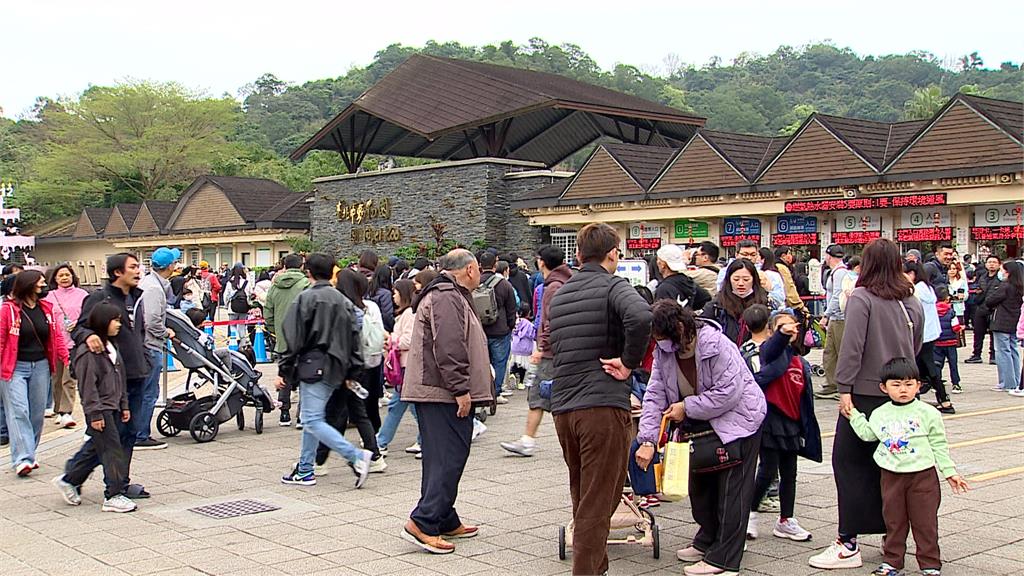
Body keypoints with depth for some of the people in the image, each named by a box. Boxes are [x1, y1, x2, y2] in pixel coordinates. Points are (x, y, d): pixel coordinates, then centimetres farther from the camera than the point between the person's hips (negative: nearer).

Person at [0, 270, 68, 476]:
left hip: (40, 366, 5)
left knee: (37, 413, 8)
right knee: (18, 412, -11)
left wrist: (67, 359, 1)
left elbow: (57, 336, 10)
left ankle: (28, 454, 19)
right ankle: (22, 459, -16)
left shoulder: (46, 308, 8)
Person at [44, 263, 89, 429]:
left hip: (74, 342, -2)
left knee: (69, 379, -9)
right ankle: (59, 412, 20)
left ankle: (67, 413, -9)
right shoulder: (49, 296, 8)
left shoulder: (81, 295, 4)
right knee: (56, 379, 9)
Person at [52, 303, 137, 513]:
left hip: (113, 408, 9)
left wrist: (124, 405, 18)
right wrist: (95, 414, -18)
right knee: (112, 450, -7)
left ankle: (69, 480, 30)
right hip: (100, 410, -9)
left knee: (96, 448, 15)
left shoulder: (111, 347, 13)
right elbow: (88, 386, -17)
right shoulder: (88, 352, -15)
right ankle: (114, 495, -1)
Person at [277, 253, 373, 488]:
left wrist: (283, 370, -6)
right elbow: (354, 339, 12)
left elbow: (293, 337, -10)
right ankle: (305, 471, 18)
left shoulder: (305, 298, -7)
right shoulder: (344, 301, 13)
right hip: (336, 369, 8)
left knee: (313, 420, -8)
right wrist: (351, 373, 15)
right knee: (313, 418, 16)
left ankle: (356, 456, -19)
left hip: (313, 365, -7)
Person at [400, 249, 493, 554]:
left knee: (442, 459, 14)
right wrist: (461, 389, -22)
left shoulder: (450, 296, 23)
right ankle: (423, 523, -11)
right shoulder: (448, 298, -13)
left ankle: (446, 522, 21)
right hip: (443, 393, -11)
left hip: (435, 393, 11)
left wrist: (463, 387, 30)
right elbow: (449, 348, -22)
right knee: (449, 458, -11)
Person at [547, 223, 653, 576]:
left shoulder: (558, 295, 17)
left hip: (562, 406, 7)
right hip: (603, 405, -7)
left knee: (583, 499, 19)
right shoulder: (612, 286, -5)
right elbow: (641, 317, -26)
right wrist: (629, 362, -14)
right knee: (597, 504, -3)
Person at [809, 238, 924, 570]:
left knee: (849, 463, 0)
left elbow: (852, 346, -16)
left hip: (866, 392, -6)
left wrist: (844, 389, -15)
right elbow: (915, 349, 17)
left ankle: (848, 544, -2)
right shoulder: (913, 303, 8)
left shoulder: (861, 298, -9)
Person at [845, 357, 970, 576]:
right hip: (891, 476, 3)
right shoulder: (879, 414, 4)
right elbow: (867, 434, 14)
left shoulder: (928, 413, -4)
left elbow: (939, 445, 0)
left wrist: (950, 472, 0)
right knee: (893, 521, 11)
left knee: (925, 522, 3)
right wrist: (854, 415, 9)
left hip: (922, 475, -3)